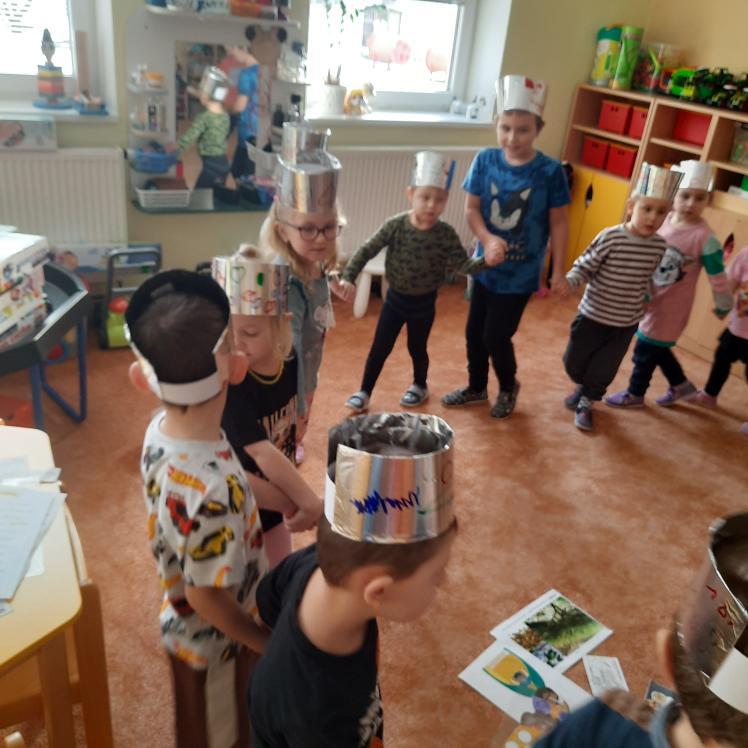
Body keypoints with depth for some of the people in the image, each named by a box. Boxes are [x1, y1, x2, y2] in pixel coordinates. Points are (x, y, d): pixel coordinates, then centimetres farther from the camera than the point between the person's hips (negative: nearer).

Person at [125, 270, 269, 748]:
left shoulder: (160, 430, -16)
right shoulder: (214, 489, -41)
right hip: (218, 638, -7)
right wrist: (270, 644, -14)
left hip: (184, 626, 7)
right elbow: (206, 596, -29)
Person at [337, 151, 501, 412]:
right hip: (395, 298, 0)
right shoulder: (395, 225, -16)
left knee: (417, 348, 17)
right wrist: (348, 278, -22)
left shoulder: (446, 234, -15)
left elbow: (463, 264, -15)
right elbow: (366, 251, -13)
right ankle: (364, 392, 25)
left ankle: (420, 386, 44)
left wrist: (486, 261, -33)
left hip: (424, 303, 0)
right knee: (380, 348, 8)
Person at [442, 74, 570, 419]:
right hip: (486, 264, 4)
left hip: (521, 272, -4)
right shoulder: (485, 159, -7)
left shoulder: (550, 170, -14)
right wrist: (487, 239, -23)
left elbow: (559, 223, -8)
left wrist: (558, 270, -6)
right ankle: (476, 387, 39)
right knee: (474, 331, 15)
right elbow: (471, 208, -5)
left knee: (496, 336, 1)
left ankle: (508, 387, 31)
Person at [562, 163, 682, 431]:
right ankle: (583, 387, 48)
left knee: (604, 370, 13)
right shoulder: (610, 237, -20)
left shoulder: (659, 246, -6)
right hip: (593, 315, -2)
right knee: (574, 361, 15)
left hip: (627, 323, 2)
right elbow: (584, 266, -16)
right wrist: (567, 282, -32)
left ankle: (586, 402, 38)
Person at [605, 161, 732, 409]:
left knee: (645, 349, 5)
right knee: (655, 346, 21)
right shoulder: (663, 220, -6)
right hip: (652, 297, 7)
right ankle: (681, 385, 43)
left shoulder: (704, 237, -23)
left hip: (671, 304, -6)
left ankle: (634, 394, 28)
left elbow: (717, 276, -13)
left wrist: (723, 306, -2)